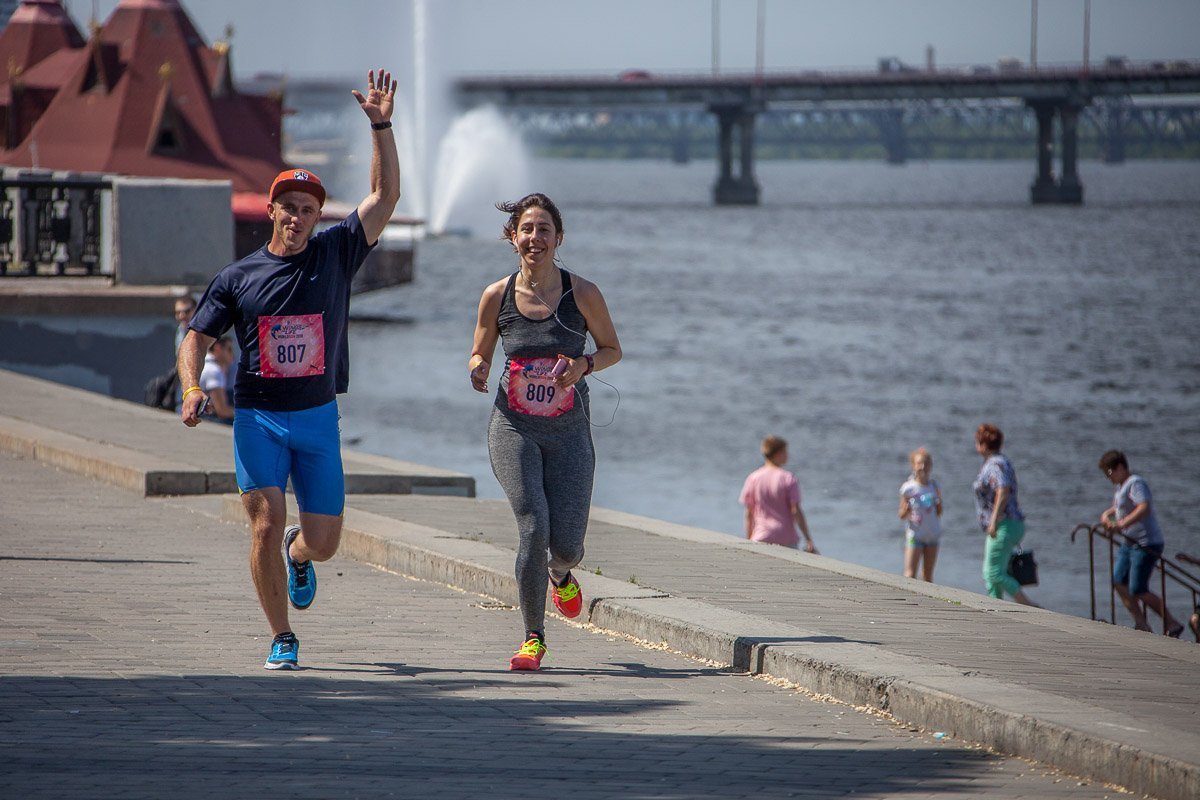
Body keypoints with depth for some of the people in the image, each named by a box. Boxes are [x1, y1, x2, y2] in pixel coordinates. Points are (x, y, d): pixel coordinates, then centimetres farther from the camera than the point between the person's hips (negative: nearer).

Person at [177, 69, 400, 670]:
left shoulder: (335, 255, 2)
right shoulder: (238, 277, 3)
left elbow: (386, 195, -3)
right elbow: (197, 338, 8)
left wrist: (381, 127, -12)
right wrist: (191, 390, -11)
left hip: (318, 417, 1)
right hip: (257, 417, -1)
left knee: (323, 542, 2)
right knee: (266, 523, -14)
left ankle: (297, 555, 40)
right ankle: (282, 640, -2)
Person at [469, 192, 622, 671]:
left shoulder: (582, 294, -4)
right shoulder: (497, 296, 0)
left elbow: (612, 349, 8)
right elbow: (479, 354, 12)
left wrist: (583, 364, -13)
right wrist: (478, 370, -12)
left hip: (568, 431, 0)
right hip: (514, 428, 0)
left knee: (566, 545, -5)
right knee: (533, 527, -19)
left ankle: (560, 575, 36)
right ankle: (533, 638, -5)